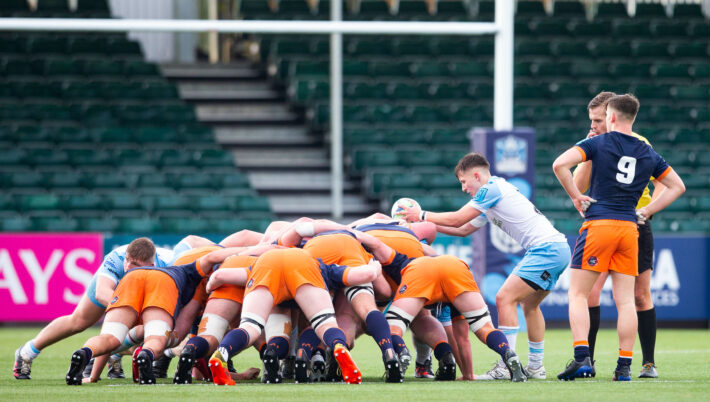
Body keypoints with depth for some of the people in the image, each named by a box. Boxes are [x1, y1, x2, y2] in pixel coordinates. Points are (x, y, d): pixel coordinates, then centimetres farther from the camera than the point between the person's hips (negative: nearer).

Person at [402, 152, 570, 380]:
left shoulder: (492, 188, -7)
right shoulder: (493, 194, 24)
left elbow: (457, 220, -7)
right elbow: (464, 230, 31)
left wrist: (422, 216, 5)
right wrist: (427, 224, 27)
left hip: (546, 248, -10)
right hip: (559, 249, 10)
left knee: (505, 298, -13)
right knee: (529, 304, 20)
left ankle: (506, 367, -18)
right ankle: (536, 367, 22)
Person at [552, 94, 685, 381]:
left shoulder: (598, 143, -1)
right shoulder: (648, 153, 12)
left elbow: (560, 164, -14)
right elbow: (677, 186, 20)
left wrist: (576, 196, -3)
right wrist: (646, 211, 16)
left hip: (598, 225, -4)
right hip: (629, 228, 4)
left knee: (578, 294, 1)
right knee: (625, 301, 6)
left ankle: (582, 358, -13)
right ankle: (624, 366, 2)